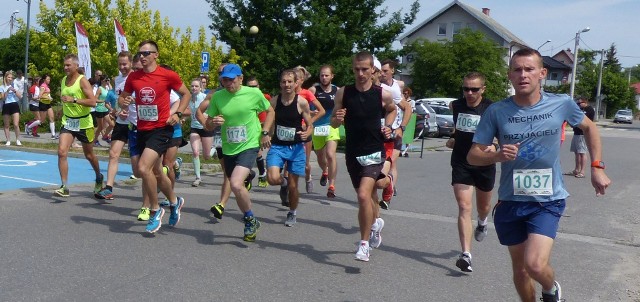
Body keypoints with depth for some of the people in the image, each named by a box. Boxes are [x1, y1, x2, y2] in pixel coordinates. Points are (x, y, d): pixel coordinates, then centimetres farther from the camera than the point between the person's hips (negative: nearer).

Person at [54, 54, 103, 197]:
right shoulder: (63, 80, 6)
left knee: (89, 155, 13)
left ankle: (99, 177, 40)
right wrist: (63, 109, 17)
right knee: (61, 152, -14)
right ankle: (64, 187, -13)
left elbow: (93, 102, -25)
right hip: (68, 122, 5)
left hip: (83, 123, -5)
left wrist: (74, 100, -32)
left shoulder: (82, 81, -14)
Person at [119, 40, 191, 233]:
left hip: (161, 128, -6)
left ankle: (155, 210, -1)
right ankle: (174, 202, 42)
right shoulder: (133, 77, 4)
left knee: (143, 167, -21)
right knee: (156, 172, 16)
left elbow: (186, 94, 5)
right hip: (142, 130, 6)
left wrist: (178, 113, -7)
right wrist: (123, 102, -7)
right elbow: (122, 97, 16)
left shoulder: (168, 75, -7)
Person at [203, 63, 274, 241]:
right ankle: (250, 222, 37)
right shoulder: (217, 97, -1)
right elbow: (207, 127, 5)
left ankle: (250, 220, 0)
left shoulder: (254, 93, -8)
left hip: (249, 146, -5)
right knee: (238, 189, 15)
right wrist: (213, 122, -18)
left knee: (236, 185, -24)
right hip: (228, 149, 5)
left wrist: (265, 132, -2)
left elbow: (270, 111, 10)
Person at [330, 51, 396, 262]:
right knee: (366, 196, 19)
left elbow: (392, 110, 18)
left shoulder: (382, 95, -5)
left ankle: (364, 244, -8)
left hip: (374, 152, -3)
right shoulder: (343, 93, -2)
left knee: (364, 195, -21)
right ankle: (376, 223, 50)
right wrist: (337, 118, -18)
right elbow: (333, 123, 5)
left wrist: (387, 126, 0)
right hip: (353, 154, 3)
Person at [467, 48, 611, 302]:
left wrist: (597, 167, 7)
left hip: (548, 201, -2)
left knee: (535, 264, -19)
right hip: (511, 201, 2)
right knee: (520, 269, 13)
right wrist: (497, 156, -26)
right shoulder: (496, 111, -8)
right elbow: (473, 155, -5)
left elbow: (589, 127, 14)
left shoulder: (562, 104, -6)